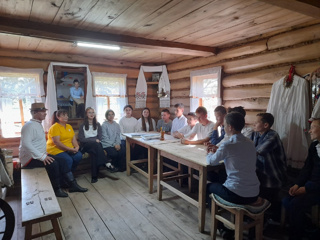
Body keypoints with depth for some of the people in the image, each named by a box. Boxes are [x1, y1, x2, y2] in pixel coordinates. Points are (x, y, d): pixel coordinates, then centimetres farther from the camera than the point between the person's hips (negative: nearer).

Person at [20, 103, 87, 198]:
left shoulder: (38, 124, 15)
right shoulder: (30, 125, -16)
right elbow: (26, 143, -29)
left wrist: (44, 154, 9)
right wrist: (42, 156, -30)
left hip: (39, 155, 10)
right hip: (30, 158, -9)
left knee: (61, 161, -3)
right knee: (52, 163, -28)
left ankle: (73, 184, -1)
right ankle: (56, 189, -11)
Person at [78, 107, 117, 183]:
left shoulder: (97, 124, 20)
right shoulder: (82, 126, 11)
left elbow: (100, 137, 10)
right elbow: (81, 138, -2)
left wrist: (97, 140, -15)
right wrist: (94, 140, -14)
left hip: (95, 145, 2)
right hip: (85, 145, -1)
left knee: (94, 153, -35)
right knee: (96, 144, -36)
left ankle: (94, 176, -39)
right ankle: (107, 164, -43)